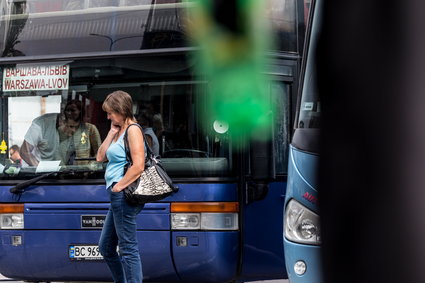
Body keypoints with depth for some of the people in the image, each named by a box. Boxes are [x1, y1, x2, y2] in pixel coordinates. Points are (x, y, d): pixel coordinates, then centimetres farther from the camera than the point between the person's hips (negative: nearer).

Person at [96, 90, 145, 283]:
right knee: (106, 247, 16)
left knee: (128, 248, -10)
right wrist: (112, 133, 9)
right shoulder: (120, 131, 18)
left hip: (124, 195, -11)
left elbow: (138, 166, -19)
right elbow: (101, 157, 14)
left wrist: (118, 187, -16)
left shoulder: (133, 130, -10)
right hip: (117, 197, 11)